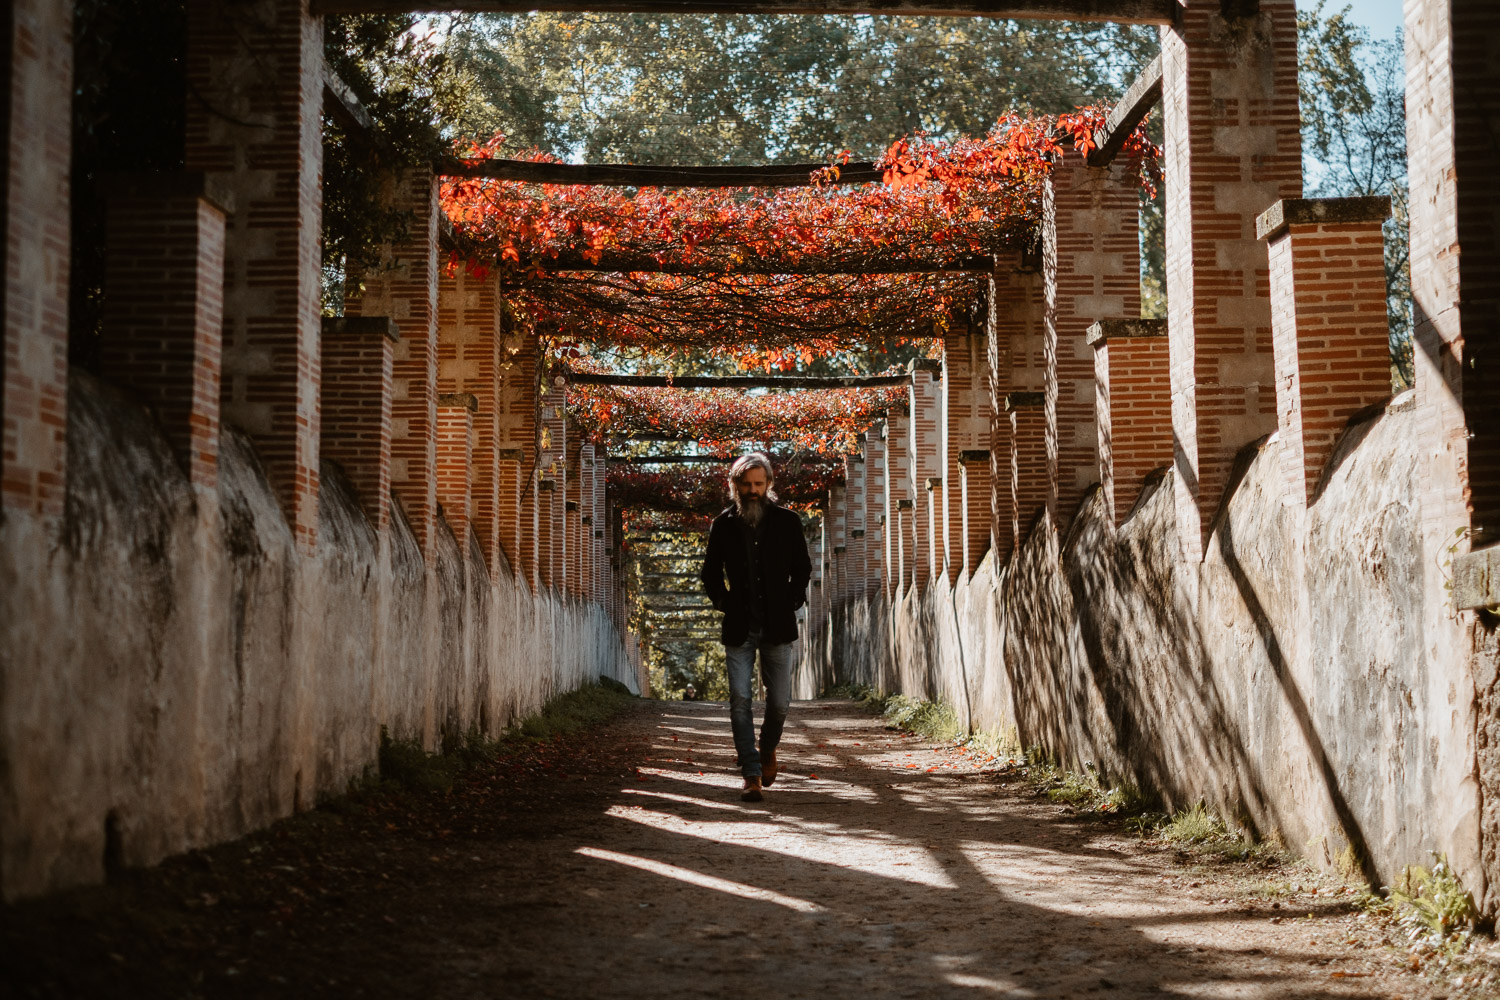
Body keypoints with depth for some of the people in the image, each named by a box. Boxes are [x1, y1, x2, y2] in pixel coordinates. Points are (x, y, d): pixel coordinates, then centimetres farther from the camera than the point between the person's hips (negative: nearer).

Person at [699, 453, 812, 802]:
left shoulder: (787, 522, 2)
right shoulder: (723, 525, 3)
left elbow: (802, 569, 12)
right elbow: (710, 573, 15)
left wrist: (791, 602, 1)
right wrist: (724, 603, 3)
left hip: (777, 627, 0)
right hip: (739, 628, 0)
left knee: (779, 702, 4)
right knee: (740, 699, -8)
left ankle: (768, 749, 33)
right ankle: (752, 774, -5)